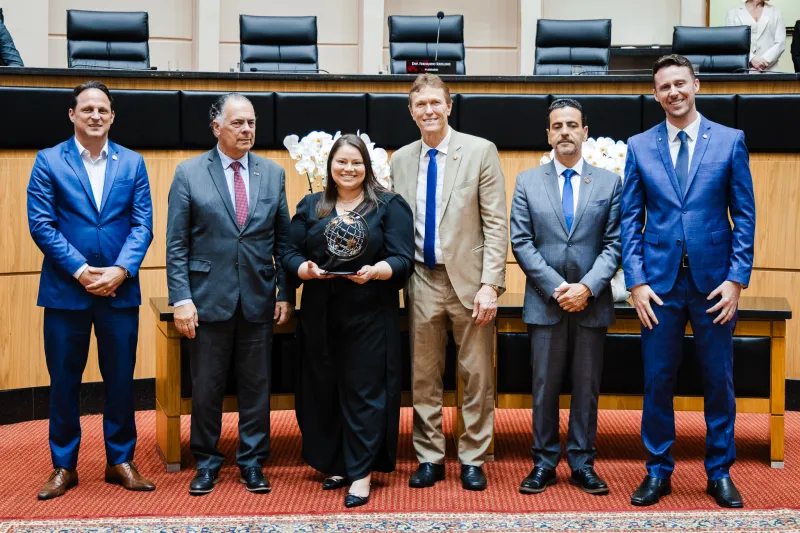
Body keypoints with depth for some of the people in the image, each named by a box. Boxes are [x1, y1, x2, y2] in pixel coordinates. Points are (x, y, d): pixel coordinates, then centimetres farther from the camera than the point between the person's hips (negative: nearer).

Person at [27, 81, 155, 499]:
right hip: (65, 290, -1)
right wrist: (80, 270, -14)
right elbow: (41, 223, -5)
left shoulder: (132, 163, 7)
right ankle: (63, 466, 21)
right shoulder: (49, 161, 2)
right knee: (64, 381, 7)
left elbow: (143, 225, 1)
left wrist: (120, 270, -14)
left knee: (120, 379, 8)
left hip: (120, 289, 1)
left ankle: (121, 461, 22)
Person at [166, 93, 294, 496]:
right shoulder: (189, 174, -1)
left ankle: (252, 462, 24)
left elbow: (283, 240, 8)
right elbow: (176, 245, -3)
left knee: (256, 386, 9)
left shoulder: (273, 173, 6)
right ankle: (207, 462, 26)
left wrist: (286, 293, 3)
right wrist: (181, 299, -10)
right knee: (206, 388, 8)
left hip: (258, 300, 2)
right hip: (208, 298, -2)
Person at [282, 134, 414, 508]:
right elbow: (290, 254, 8)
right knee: (324, 391, 7)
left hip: (370, 317, -3)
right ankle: (336, 464, 23)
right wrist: (305, 269, -14)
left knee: (364, 392, -1)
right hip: (320, 318, 3)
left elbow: (403, 260, -5)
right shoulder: (310, 207, 12)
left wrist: (374, 271, -24)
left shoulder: (390, 206, 3)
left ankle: (361, 474, 7)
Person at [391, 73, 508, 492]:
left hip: (468, 279, -3)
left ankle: (472, 460, 19)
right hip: (422, 281, 3)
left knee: (476, 376, 5)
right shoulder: (400, 160, 9)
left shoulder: (481, 151, -2)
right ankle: (430, 458, 22)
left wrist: (490, 283, -13)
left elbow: (496, 223, -6)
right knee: (424, 378, 9)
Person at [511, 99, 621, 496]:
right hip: (545, 303, 0)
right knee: (545, 388, 6)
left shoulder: (609, 183, 6)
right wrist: (557, 288, -10)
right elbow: (521, 242, -1)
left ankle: (582, 463, 19)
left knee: (587, 388, 8)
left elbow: (614, 244, 1)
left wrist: (587, 287, -13)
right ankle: (544, 463, 17)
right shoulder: (528, 182, 6)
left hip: (592, 304, 0)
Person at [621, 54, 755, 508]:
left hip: (714, 279, 0)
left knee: (720, 381, 8)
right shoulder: (639, 147, 5)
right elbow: (631, 219, 3)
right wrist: (636, 281, -5)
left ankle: (720, 472, 24)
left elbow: (745, 215, 1)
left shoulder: (730, 141, 2)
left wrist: (736, 278, -7)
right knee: (658, 380, 6)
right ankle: (658, 471, 21)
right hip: (660, 281, 1)